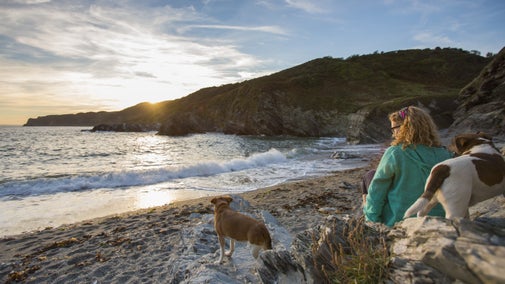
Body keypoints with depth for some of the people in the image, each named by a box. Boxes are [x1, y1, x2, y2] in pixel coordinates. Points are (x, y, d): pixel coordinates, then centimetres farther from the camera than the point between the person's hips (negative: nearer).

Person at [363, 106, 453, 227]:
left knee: (370, 176, 16)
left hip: (397, 221, -5)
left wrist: (372, 220, -3)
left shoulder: (394, 153, -18)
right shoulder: (445, 155, -6)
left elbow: (377, 191, -13)